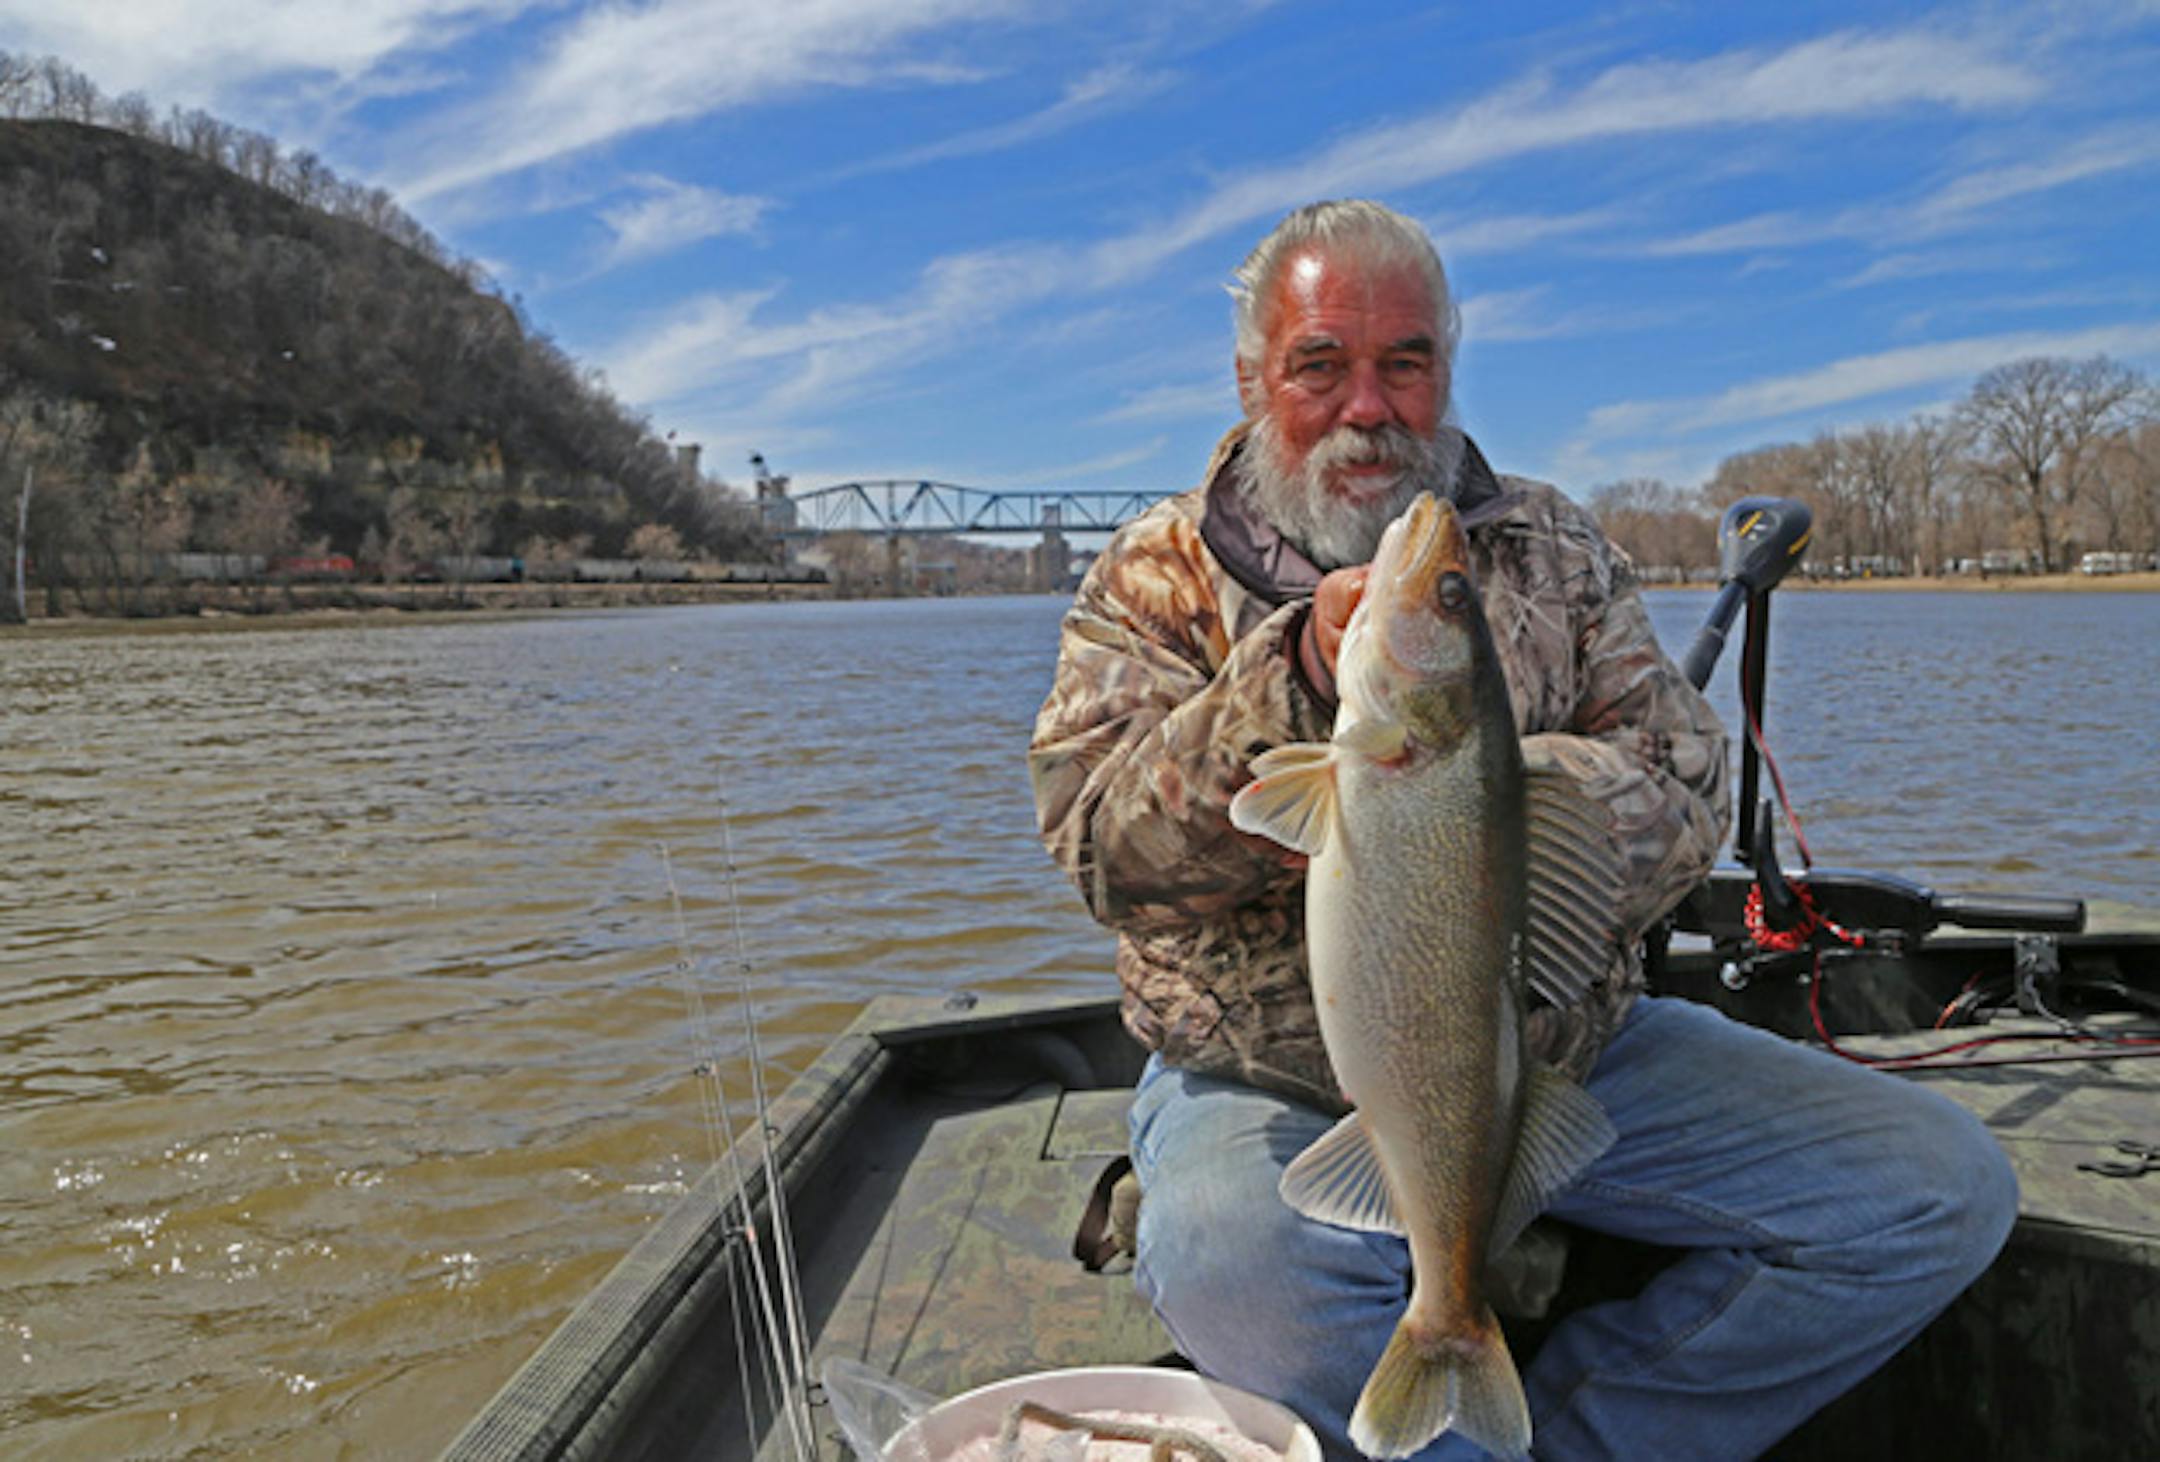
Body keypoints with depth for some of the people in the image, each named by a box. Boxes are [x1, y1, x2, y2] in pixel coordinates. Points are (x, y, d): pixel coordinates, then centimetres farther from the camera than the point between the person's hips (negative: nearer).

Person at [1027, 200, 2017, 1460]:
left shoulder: (1555, 549, 8)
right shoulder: (1158, 579, 0)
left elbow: (1681, 800, -4)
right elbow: (1108, 851, -15)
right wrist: (1299, 680, -31)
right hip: (1273, 1081, -3)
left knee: (1945, 1189, -6)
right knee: (1230, 1261, -36)